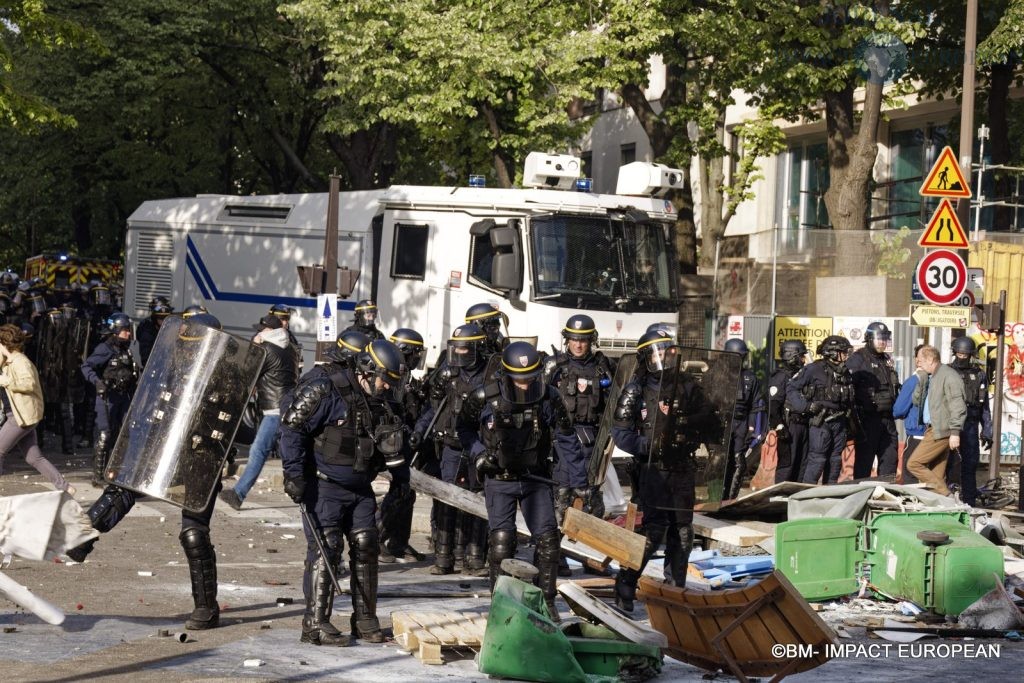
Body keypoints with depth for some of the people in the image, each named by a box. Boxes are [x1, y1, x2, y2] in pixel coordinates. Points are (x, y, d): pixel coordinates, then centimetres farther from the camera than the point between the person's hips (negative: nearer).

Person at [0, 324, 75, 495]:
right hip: (15, 415, 10)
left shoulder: (20, 361, -14)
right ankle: (64, 487, 8)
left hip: (23, 416, -10)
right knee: (34, 458, 9)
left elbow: (29, 383, -26)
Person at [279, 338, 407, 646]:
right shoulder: (325, 392, -15)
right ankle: (315, 624, -8)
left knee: (366, 547, 7)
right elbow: (292, 428, -16)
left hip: (360, 487, 8)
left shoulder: (379, 401, 10)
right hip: (324, 485, -8)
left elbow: (385, 448, 23)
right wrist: (294, 474, -19)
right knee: (325, 551, -11)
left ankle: (365, 619, 18)